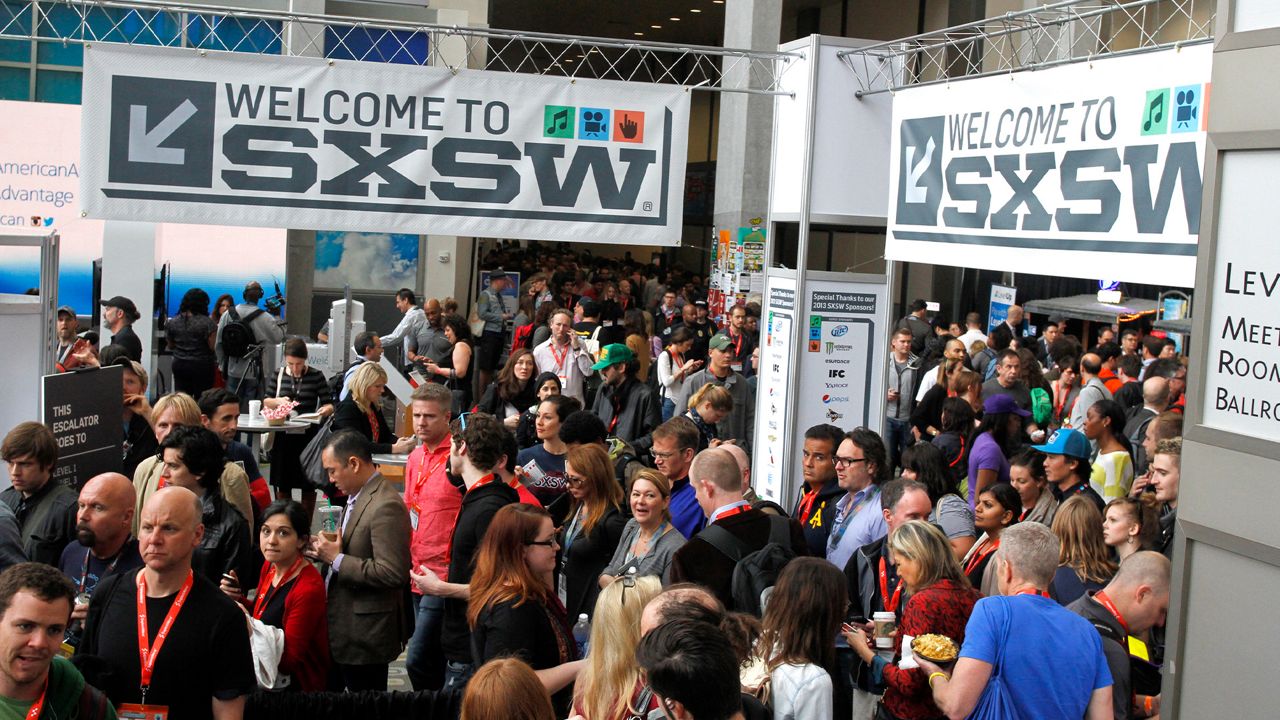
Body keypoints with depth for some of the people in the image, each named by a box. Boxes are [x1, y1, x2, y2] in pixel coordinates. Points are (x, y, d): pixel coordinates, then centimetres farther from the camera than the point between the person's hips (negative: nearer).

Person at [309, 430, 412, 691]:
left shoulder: (386, 506, -21)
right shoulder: (356, 497, 10)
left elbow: (392, 572, -27)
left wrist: (337, 559, -21)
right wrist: (326, 550, 3)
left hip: (366, 634, -10)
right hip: (341, 630, 10)